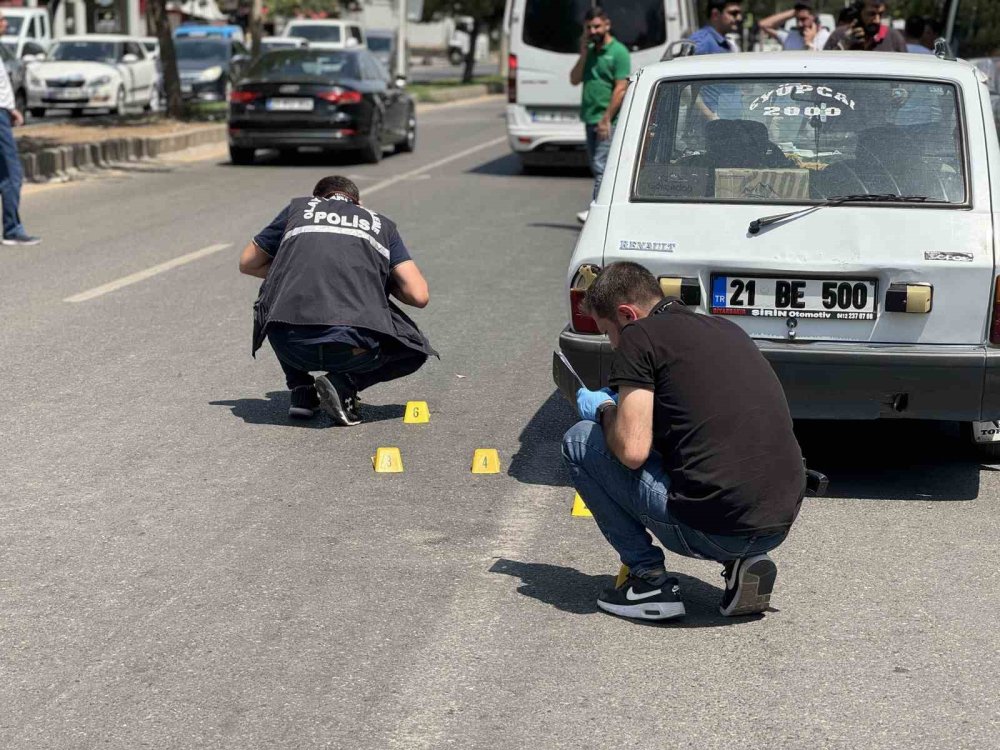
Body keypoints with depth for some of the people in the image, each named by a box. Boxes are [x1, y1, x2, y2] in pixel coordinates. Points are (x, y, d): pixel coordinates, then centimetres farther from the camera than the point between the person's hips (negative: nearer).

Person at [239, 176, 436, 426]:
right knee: (415, 351, 28)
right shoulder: (381, 224, 23)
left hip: (291, 346, 2)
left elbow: (248, 264, 33)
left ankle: (300, 389, 19)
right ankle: (344, 384, 4)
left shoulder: (299, 208, 25)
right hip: (356, 349, -2)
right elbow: (419, 296, 13)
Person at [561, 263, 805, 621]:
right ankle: (745, 561, 14)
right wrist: (629, 403, 34)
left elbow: (632, 450, -10)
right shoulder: (726, 328, 20)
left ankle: (650, 580, 9)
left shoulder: (640, 336, -2)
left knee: (580, 441, 11)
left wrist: (604, 410, 11)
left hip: (712, 529, -7)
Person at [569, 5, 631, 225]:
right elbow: (574, 80, 9)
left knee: (601, 167, -14)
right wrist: (583, 53, -1)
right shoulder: (590, 51, 14)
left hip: (608, 121, -8)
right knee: (598, 168, 11)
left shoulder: (618, 52, -9)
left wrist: (606, 119, -19)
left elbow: (621, 89, -14)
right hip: (590, 119, 8)